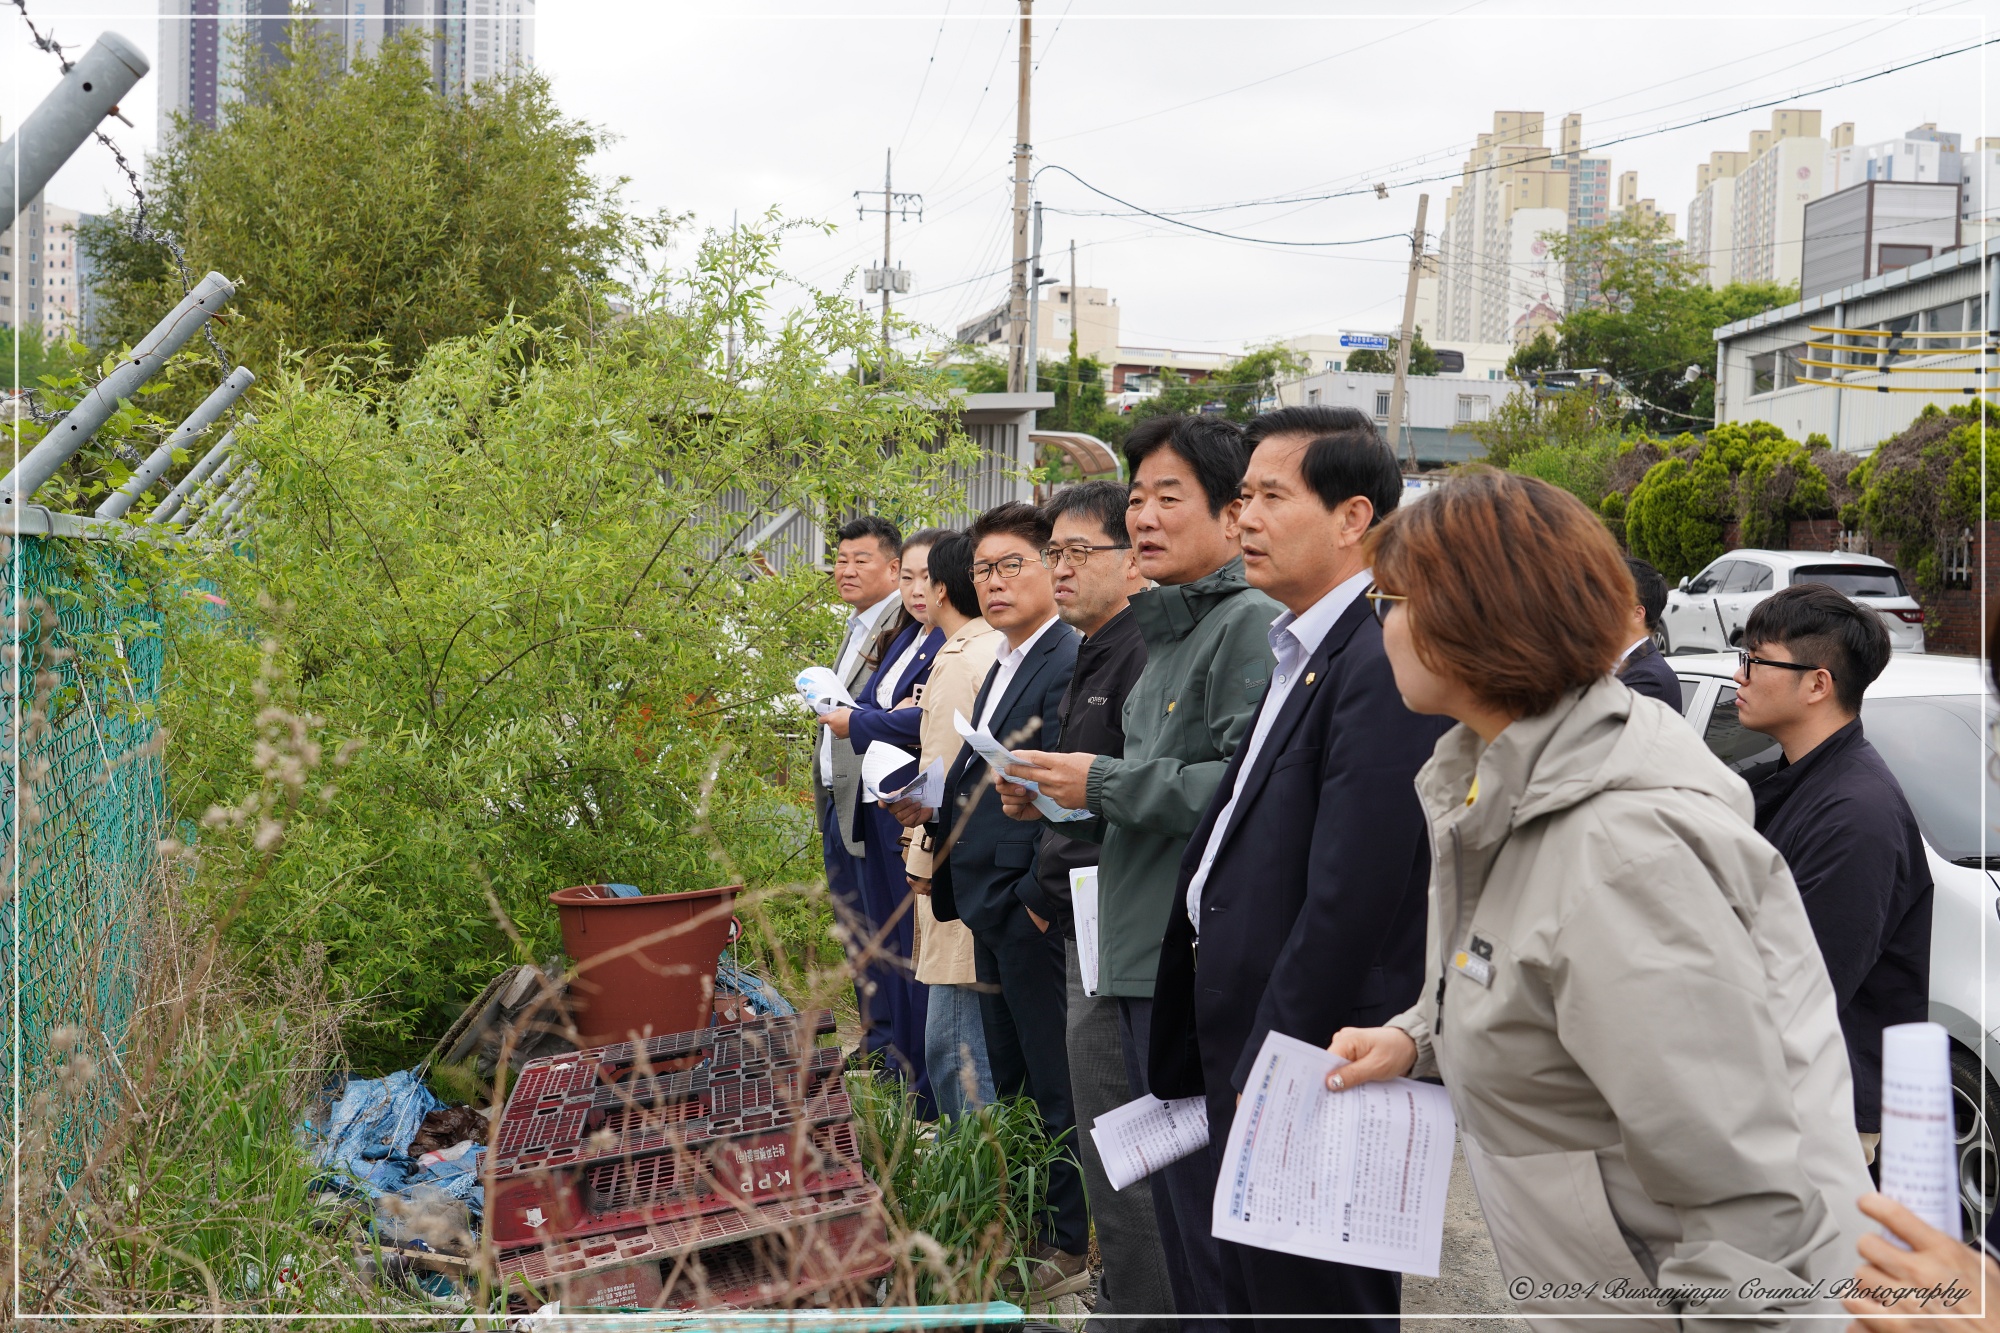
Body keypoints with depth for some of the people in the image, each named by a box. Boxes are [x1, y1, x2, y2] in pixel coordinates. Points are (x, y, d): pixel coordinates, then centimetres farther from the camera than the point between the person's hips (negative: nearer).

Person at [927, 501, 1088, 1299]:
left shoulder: (1069, 663, -16)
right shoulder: (1003, 669, 16)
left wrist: (1040, 896, -21)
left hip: (1037, 911, -10)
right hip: (992, 910, 10)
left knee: (1057, 1086, 1)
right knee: (1011, 1084, 18)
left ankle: (1074, 1246, 12)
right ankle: (1024, 1228, 29)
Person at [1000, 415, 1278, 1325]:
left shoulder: (1251, 626, -12)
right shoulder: (1170, 634, 18)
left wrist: (1109, 784, -16)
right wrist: (1065, 802, 10)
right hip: (1145, 958, 10)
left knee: (1207, 1215, -4)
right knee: (1176, 1204, 17)